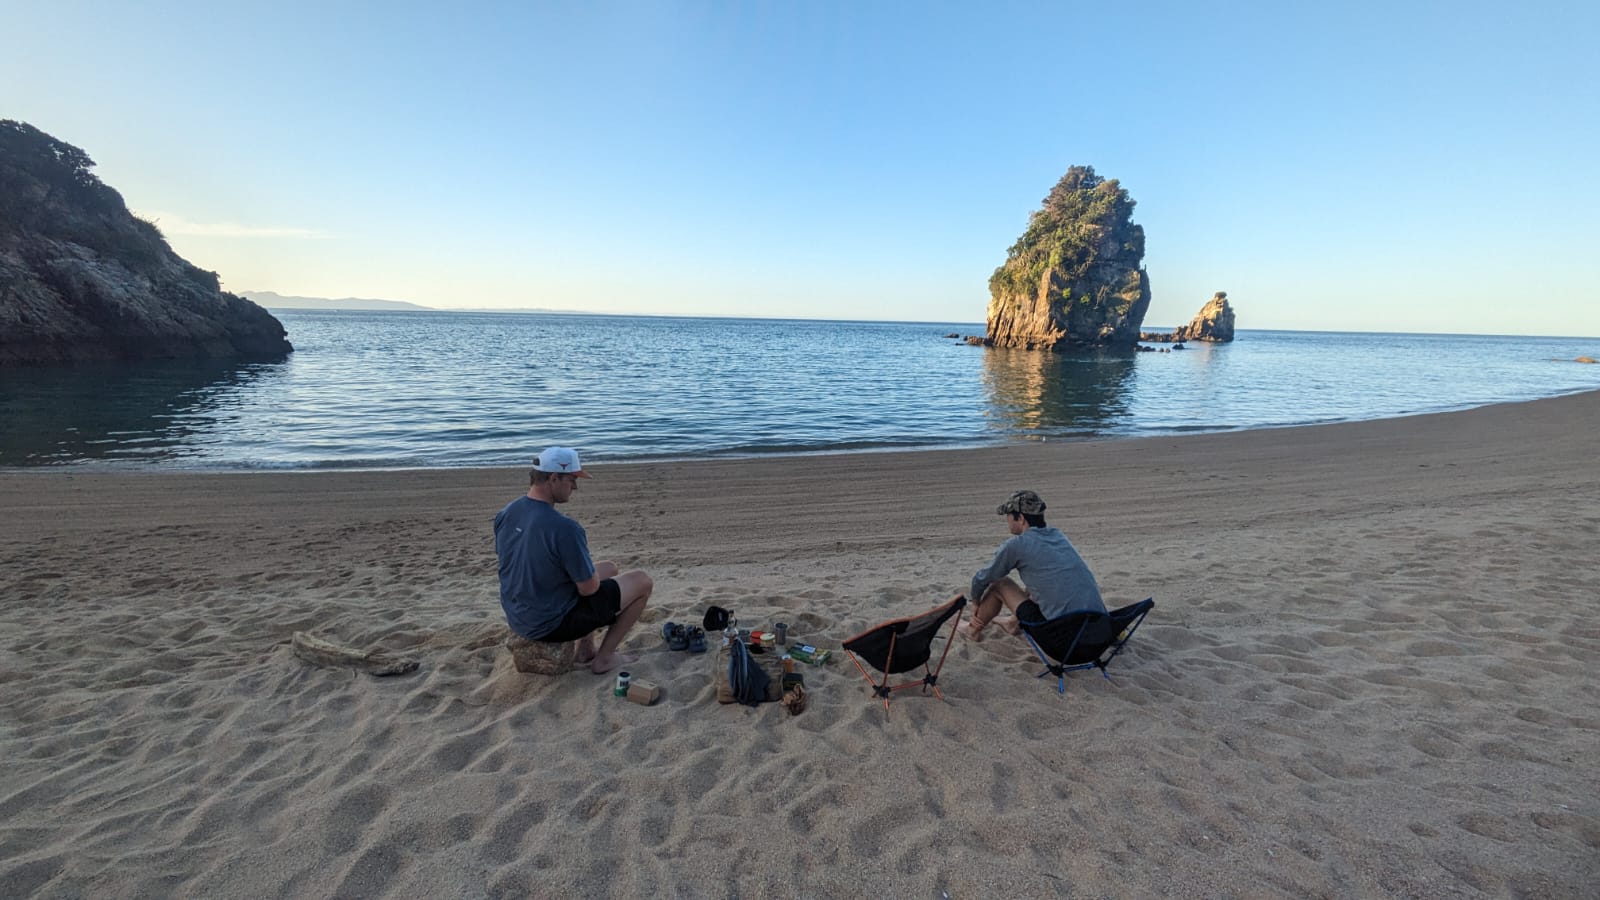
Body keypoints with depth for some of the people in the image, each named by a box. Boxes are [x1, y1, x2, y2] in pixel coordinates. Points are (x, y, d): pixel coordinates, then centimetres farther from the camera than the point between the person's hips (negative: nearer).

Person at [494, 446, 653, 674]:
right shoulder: (564, 528, -30)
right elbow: (589, 588, -21)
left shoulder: (505, 514, -4)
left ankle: (586, 648, 24)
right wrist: (589, 568, 2)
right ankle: (604, 658, 10)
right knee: (642, 582, 3)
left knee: (609, 568, 24)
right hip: (551, 625, -8)